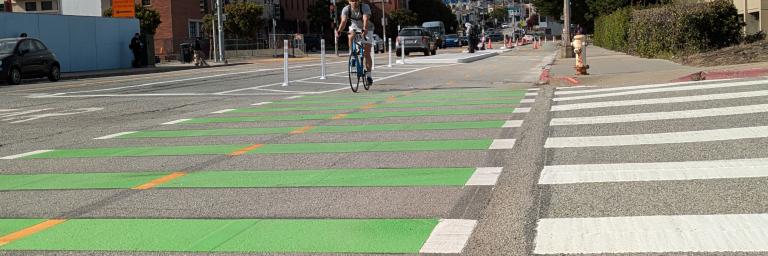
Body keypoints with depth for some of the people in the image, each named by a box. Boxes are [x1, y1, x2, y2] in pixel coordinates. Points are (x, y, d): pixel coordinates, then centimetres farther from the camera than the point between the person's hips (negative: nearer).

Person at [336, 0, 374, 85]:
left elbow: (366, 20, -44)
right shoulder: (346, 9, -22)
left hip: (366, 29, -2)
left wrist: (365, 30, -63)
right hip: (355, 27, 2)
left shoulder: (365, 7, -29)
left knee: (367, 53, -6)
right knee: (351, 36, -35)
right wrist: (339, 31, -55)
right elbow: (343, 21, -35)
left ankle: (368, 75, 3)